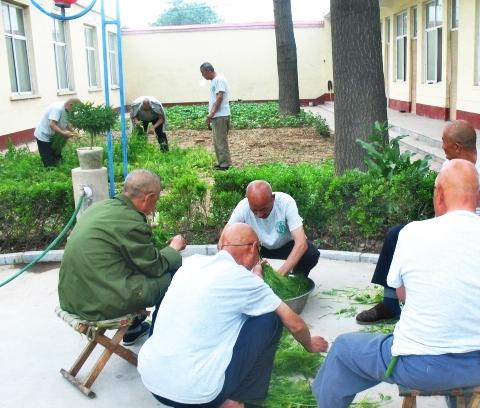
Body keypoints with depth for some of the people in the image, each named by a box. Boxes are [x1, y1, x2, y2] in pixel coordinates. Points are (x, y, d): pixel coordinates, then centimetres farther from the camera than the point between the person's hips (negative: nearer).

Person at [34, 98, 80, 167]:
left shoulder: (66, 111, 2)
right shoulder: (58, 108, -27)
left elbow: (66, 125, 11)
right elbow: (52, 125, -35)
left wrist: (73, 132, -6)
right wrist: (64, 133, -39)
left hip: (52, 137, 10)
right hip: (43, 136, -10)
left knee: (57, 159, 11)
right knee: (49, 164, -8)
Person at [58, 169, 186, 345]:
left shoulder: (101, 206, 7)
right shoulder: (131, 221, -18)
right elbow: (155, 267, -7)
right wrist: (174, 248, 10)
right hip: (101, 304, -9)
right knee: (172, 273, 2)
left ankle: (133, 329, 40)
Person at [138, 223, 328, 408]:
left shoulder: (192, 262, 7)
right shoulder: (242, 278, -8)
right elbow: (295, 324, 5)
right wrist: (309, 344, 25)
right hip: (194, 392, -6)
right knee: (270, 318, 4)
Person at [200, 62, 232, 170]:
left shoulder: (219, 80, -11)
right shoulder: (214, 81, 19)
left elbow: (220, 98, -19)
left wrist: (211, 113, -21)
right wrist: (210, 115, 16)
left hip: (220, 116, -10)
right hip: (216, 116, 10)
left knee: (221, 141, -7)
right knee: (217, 141, 13)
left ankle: (225, 164, -3)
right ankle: (221, 163, 19)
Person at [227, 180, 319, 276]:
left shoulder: (286, 203, -33)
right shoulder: (243, 207, -30)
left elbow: (301, 244, -38)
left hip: (286, 245, -1)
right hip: (259, 246, 1)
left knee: (312, 254, -29)